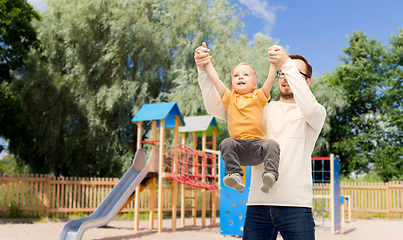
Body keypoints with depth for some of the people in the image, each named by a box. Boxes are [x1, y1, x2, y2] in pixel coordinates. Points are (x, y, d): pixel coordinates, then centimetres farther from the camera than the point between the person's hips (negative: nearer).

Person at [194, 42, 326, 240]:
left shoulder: (316, 113, 10)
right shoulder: (263, 110, 17)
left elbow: (310, 108, -16)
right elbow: (215, 107, 10)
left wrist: (289, 64, -20)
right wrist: (203, 70, -4)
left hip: (296, 204, -2)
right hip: (258, 203, 2)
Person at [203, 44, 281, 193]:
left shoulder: (259, 97, 17)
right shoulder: (230, 97, 20)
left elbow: (270, 80, 7)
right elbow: (215, 79, 16)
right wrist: (207, 61, 15)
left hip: (257, 143, -1)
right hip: (238, 144, 1)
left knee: (271, 145, -30)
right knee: (226, 144, -30)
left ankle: (270, 175, -35)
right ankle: (235, 175, -32)